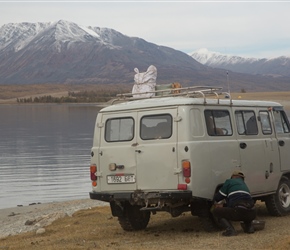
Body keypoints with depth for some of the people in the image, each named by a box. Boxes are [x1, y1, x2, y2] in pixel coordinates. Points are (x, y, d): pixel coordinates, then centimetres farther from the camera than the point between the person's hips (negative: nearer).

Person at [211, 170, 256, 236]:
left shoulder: (229, 181, 13)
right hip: (252, 214, 7)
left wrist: (216, 204, 37)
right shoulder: (244, 185, 33)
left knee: (215, 211, 12)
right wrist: (223, 206, 50)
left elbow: (218, 198, 16)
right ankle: (249, 226, 18)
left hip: (239, 212, -7)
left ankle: (230, 229, -7)